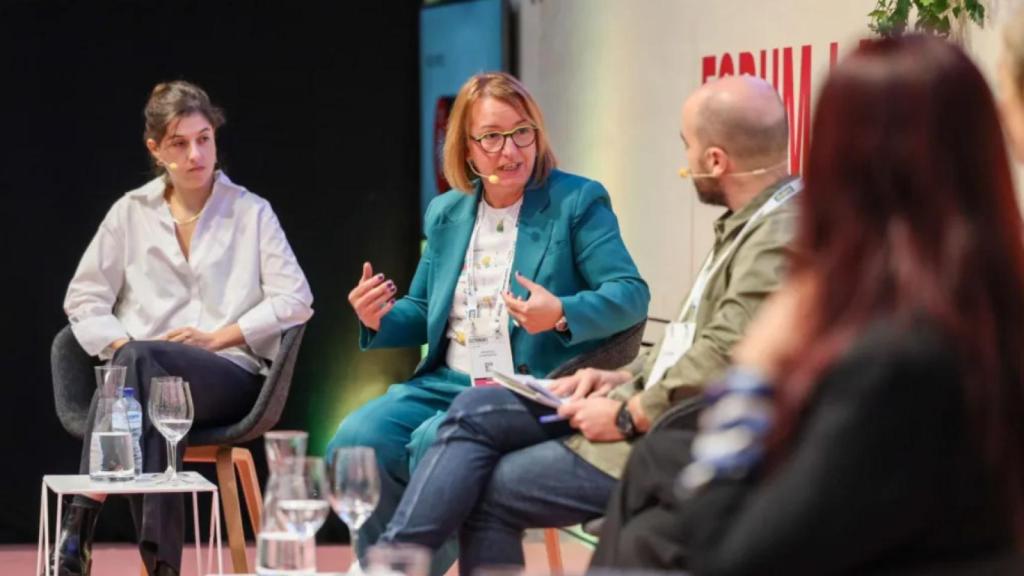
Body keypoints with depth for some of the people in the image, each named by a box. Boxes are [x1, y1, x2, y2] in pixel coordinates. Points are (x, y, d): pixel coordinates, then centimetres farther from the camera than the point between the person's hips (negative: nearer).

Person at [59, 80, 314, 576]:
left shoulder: (252, 213, 11)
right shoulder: (130, 212, 15)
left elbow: (295, 300, 3)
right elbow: (83, 300, 12)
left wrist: (218, 337, -8)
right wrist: (123, 346, -7)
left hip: (232, 374, -1)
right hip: (144, 371, 1)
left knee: (139, 362, -35)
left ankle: (81, 524, -43)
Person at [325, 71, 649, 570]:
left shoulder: (577, 202, -2)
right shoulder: (445, 214, 15)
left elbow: (631, 296, -10)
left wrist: (561, 315, -29)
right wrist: (380, 319, -1)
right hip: (445, 383, 6)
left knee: (435, 445, -32)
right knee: (356, 442, -20)